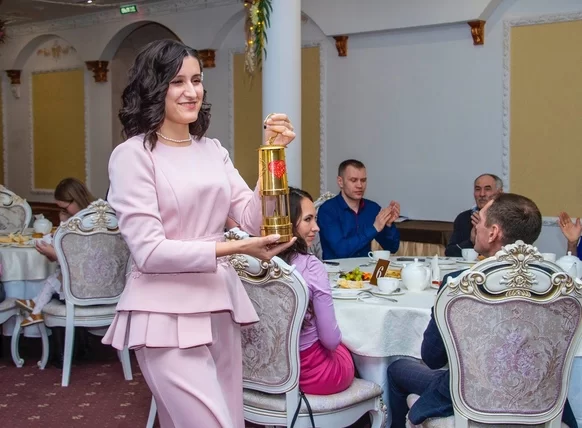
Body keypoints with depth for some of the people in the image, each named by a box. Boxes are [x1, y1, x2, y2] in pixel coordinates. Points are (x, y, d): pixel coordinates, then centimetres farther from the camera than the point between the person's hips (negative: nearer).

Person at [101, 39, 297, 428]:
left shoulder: (212, 149, 11)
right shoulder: (133, 154, -8)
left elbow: (253, 220, 4)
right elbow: (149, 250, -16)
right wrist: (235, 247, -20)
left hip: (220, 306, 7)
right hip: (168, 315, -6)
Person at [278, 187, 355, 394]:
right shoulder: (311, 267, -25)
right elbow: (331, 340, -18)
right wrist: (336, 339, 4)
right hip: (309, 372, -5)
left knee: (339, 347, 33)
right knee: (348, 351, 31)